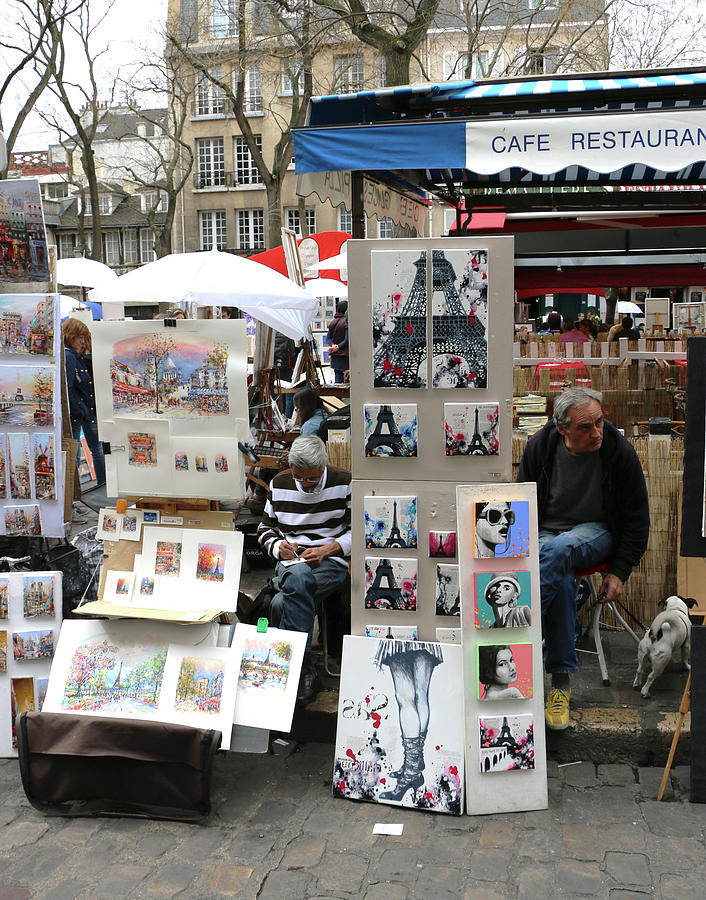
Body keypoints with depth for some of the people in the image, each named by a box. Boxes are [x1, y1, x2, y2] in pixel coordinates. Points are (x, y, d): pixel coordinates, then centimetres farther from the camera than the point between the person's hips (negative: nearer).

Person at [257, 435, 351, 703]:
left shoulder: (343, 482, 1)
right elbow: (265, 529, 19)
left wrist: (328, 548, -12)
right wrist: (278, 546, -3)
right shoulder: (279, 484, 10)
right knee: (299, 575, -38)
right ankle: (305, 670, -32)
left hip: (331, 561, -3)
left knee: (282, 603, -34)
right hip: (291, 561, 3)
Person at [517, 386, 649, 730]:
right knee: (561, 577, -35)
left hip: (596, 532, -1)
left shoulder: (619, 451, -10)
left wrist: (618, 572, -8)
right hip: (546, 531, 1)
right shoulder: (539, 446, -6)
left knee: (558, 550, -38)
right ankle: (561, 682, -29)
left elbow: (637, 518, -1)